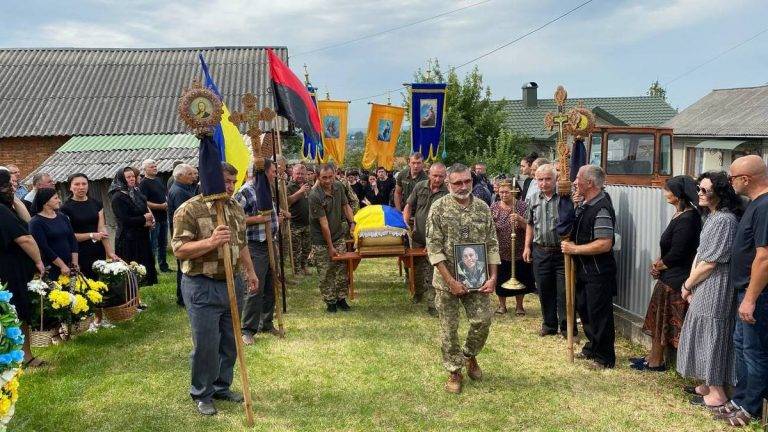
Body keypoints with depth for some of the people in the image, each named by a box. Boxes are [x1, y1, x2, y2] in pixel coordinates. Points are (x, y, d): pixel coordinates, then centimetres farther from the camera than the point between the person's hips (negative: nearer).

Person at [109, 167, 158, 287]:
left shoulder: (136, 192, 10)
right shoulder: (117, 197, -13)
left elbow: (145, 209, 20)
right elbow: (125, 220, -20)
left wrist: (150, 221, -1)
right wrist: (144, 219, -11)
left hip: (142, 236, 8)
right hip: (127, 239, -8)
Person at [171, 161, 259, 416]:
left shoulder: (236, 208, 10)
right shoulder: (190, 210, -12)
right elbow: (179, 250, -17)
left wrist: (250, 272, 18)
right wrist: (211, 242, -28)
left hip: (231, 284, 7)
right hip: (202, 287, -6)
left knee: (229, 342, 14)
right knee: (206, 345, 1)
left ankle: (221, 387, 31)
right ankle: (202, 395, 19)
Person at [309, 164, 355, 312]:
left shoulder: (338, 187, -4)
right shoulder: (315, 196, -23)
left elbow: (345, 206, 13)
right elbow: (323, 223, -21)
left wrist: (352, 223, -2)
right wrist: (330, 247, -17)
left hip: (338, 236, 5)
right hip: (321, 241, -5)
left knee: (342, 269, 6)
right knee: (325, 274, 2)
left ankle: (341, 298, 18)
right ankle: (330, 302, 14)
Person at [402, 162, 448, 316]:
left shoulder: (447, 193, -10)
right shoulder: (420, 186, 2)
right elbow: (409, 206, 10)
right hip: (417, 236, 4)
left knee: (432, 272, -5)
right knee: (417, 267, 19)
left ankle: (432, 304, 2)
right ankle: (419, 292, 42)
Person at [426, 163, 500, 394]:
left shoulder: (483, 208, 2)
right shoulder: (439, 208, -9)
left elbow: (492, 244, 6)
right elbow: (434, 248, -12)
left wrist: (493, 277, -3)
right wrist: (451, 281, -16)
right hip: (447, 280, -3)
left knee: (483, 320, 3)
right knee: (449, 327, 5)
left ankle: (470, 355, 31)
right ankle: (454, 371, 21)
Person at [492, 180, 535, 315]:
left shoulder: (522, 206, -3)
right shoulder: (493, 207, 2)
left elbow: (528, 227, -10)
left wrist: (520, 219, -26)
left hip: (519, 252, -1)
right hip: (500, 252, 1)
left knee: (520, 278, 9)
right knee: (500, 280, 10)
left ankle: (519, 305, 27)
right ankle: (502, 305, 28)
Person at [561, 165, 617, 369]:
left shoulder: (601, 209, -23)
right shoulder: (585, 204, 6)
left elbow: (604, 244, -28)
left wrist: (574, 249, -21)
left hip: (598, 272, -10)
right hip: (584, 269, 10)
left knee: (599, 314, 2)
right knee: (584, 309, 21)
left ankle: (605, 358, 17)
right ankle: (592, 348, 37)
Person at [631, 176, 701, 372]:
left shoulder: (686, 219, -23)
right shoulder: (681, 215, 8)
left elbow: (676, 254, -23)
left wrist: (658, 265, -7)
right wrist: (659, 262, 0)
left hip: (674, 280, -9)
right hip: (668, 276, 9)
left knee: (663, 321, 4)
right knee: (658, 319, 17)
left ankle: (656, 362, 17)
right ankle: (653, 357, 27)